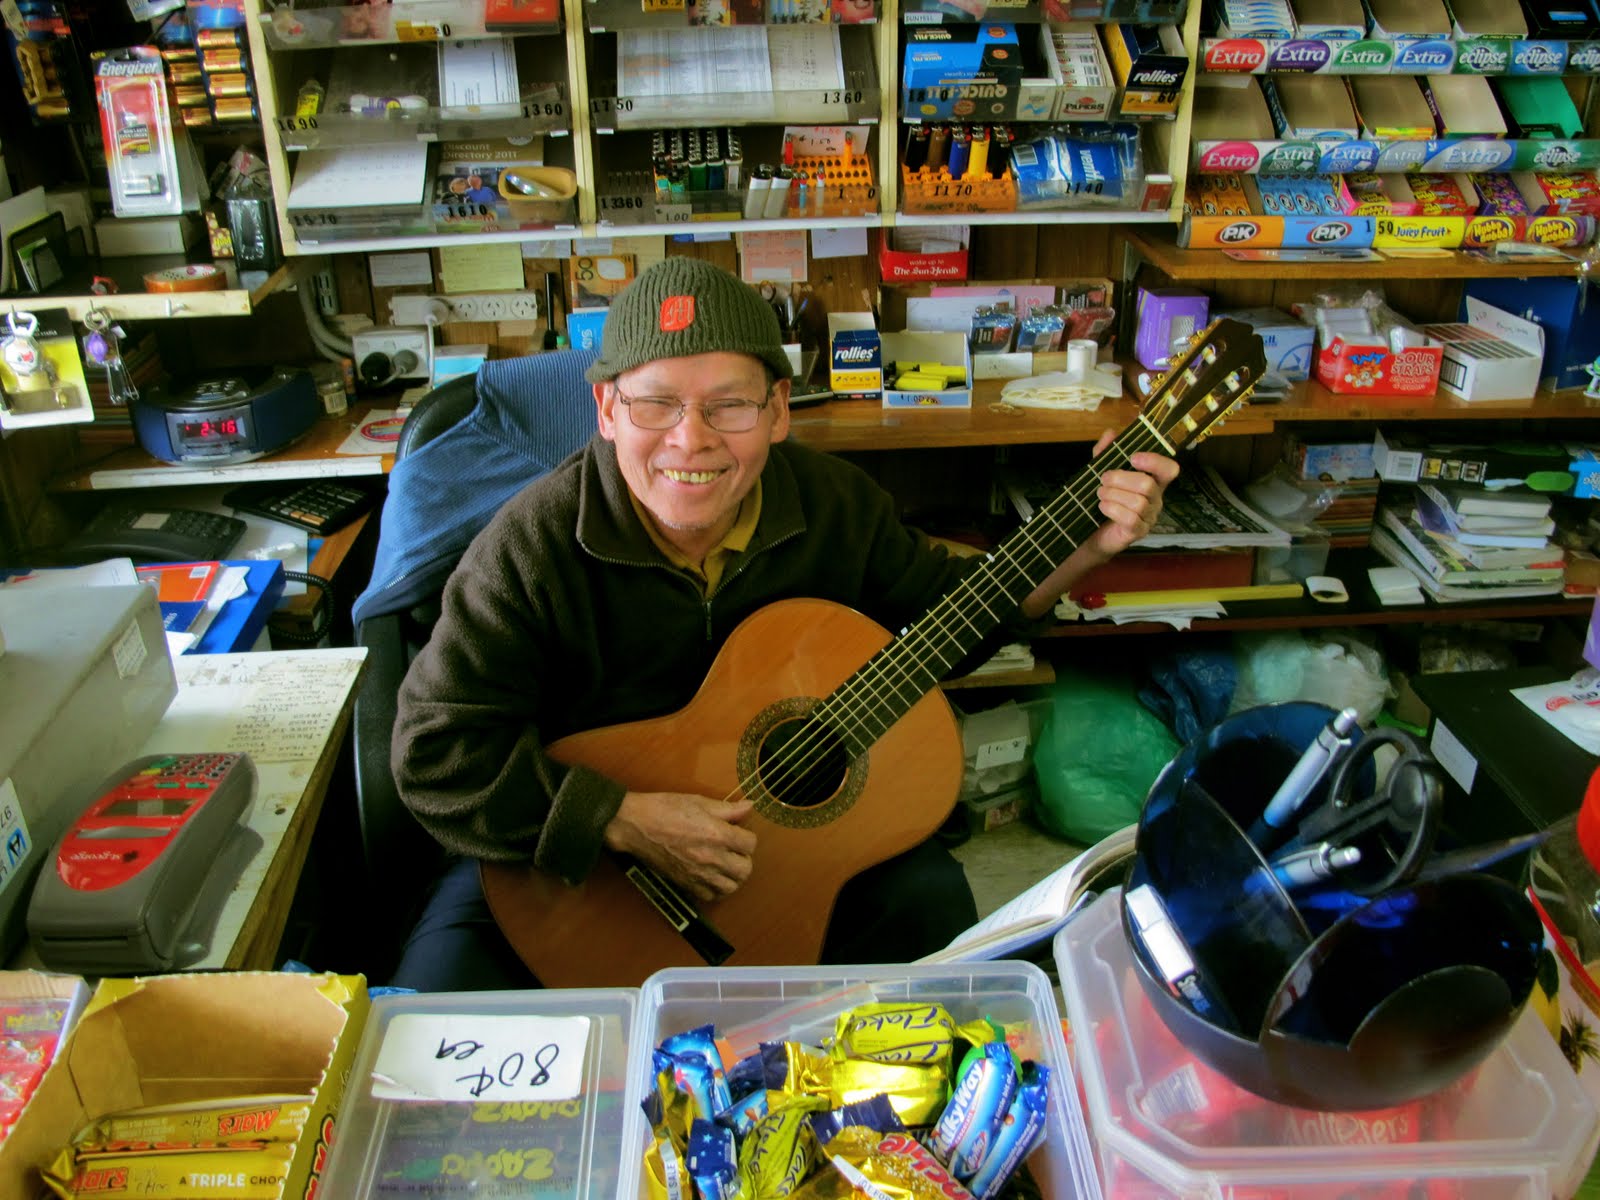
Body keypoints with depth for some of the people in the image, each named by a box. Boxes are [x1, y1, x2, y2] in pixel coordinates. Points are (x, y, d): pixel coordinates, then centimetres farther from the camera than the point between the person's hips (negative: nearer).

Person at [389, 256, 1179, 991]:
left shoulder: (833, 503, -8)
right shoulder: (535, 547, -21)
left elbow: (947, 603, 8)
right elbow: (434, 753, -21)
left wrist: (1085, 547, -6)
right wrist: (627, 821, -30)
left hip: (797, 830, 3)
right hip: (567, 862, -2)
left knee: (931, 897, -21)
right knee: (442, 985, -25)